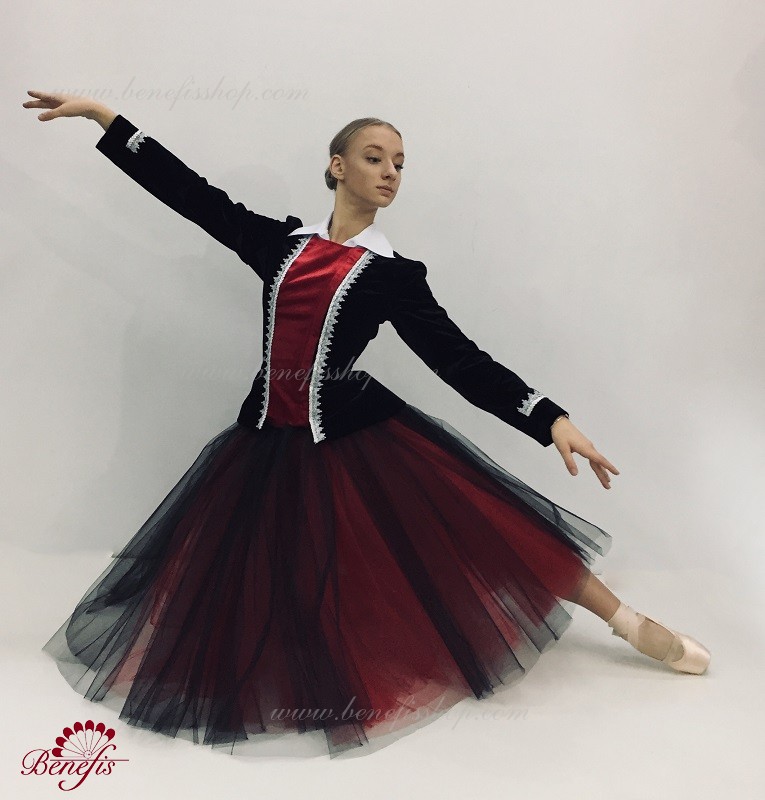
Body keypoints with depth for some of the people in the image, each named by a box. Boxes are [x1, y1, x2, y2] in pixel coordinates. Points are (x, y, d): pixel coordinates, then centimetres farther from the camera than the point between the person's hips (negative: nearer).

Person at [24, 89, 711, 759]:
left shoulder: (392, 272, -1)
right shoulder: (285, 243, 6)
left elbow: (459, 358, -6)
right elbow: (191, 192, 9)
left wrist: (551, 419, -14)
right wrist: (101, 115, 11)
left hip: (357, 433, -2)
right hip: (271, 436, 3)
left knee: (479, 524, -7)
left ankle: (635, 627, 7)